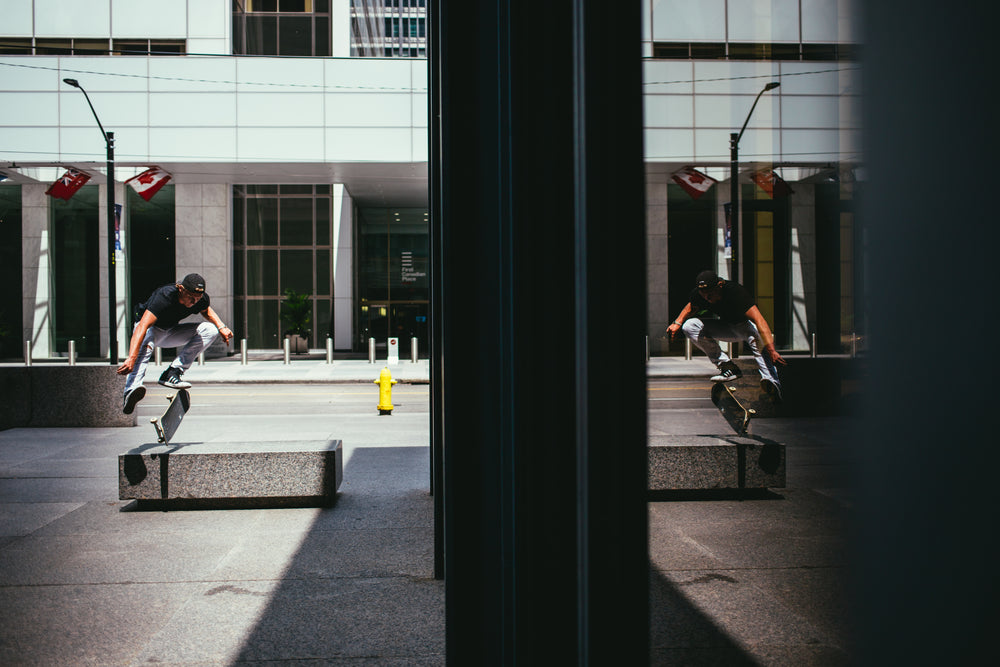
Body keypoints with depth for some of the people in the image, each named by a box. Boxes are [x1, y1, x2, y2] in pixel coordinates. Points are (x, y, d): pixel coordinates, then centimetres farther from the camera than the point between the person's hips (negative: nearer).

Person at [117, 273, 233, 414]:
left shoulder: (201, 299, -18)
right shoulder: (164, 296, -36)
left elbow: (207, 311, 10)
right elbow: (142, 326, -47)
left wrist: (222, 327, -10)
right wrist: (131, 358, -59)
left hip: (172, 331, 6)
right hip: (151, 329, -5)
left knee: (210, 329, -16)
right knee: (145, 346, -40)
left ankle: (171, 375, -20)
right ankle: (132, 389, -58)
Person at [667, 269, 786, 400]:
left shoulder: (735, 291, -34)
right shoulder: (698, 294, -16)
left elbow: (759, 320, -43)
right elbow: (691, 307, 12)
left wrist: (771, 351, -53)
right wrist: (677, 323, -6)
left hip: (746, 325, -6)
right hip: (726, 327, 6)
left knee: (758, 340, -41)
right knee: (689, 326, -14)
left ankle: (771, 381, -56)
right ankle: (729, 367, -16)